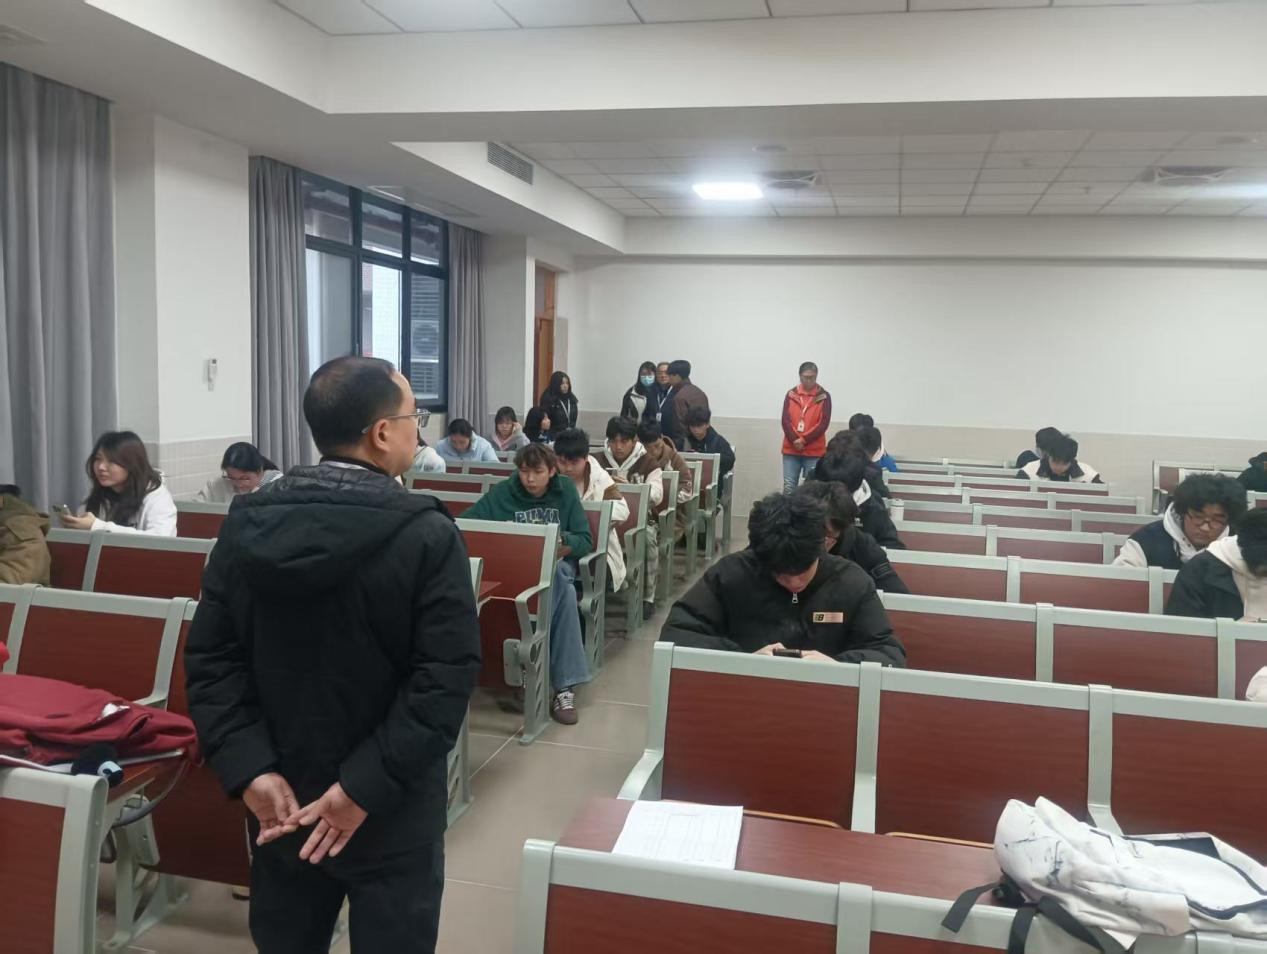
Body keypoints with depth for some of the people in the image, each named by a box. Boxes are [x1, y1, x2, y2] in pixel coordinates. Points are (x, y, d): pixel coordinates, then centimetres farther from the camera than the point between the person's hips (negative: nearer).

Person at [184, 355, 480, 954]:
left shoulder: (246, 524, -4)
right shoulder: (428, 535, -18)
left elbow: (210, 659, -7)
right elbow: (446, 680, -23)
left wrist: (250, 770, -10)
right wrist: (365, 788, -19)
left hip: (281, 799, 4)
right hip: (391, 811, -4)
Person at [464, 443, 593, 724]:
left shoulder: (565, 490, 6)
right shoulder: (503, 492, 4)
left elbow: (585, 541, 3)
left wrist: (561, 540, -18)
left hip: (557, 563, 1)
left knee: (556, 575, -38)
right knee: (560, 587, -36)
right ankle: (565, 683, -35)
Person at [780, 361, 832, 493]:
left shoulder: (824, 397, 1)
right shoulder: (791, 395, 7)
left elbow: (824, 424, -6)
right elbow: (785, 420, 1)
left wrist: (804, 440, -14)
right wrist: (795, 441, -12)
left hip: (814, 452, -1)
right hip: (791, 450, 2)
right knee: (788, 488, -1)